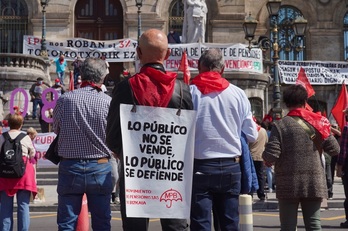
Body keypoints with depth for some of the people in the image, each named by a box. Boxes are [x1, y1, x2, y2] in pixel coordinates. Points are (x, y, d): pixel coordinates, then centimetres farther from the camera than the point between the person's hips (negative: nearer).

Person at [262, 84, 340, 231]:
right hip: (314, 183, 2)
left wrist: (267, 160, 10)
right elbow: (334, 150, 3)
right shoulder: (317, 123, 2)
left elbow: (270, 156, -13)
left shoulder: (280, 125, -6)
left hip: (288, 184, -2)